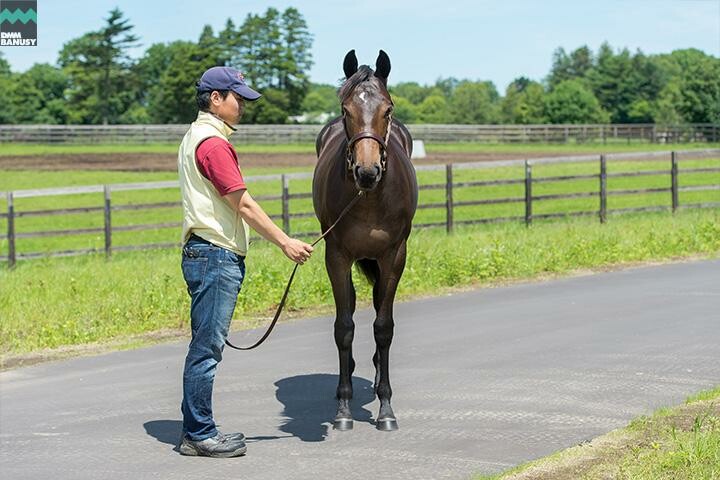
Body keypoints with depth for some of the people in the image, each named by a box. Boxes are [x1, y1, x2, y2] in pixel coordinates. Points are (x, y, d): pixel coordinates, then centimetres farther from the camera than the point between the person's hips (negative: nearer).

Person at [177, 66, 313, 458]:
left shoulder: (196, 138, 18)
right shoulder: (213, 143, -15)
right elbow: (244, 205, -19)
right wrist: (284, 242, -17)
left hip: (207, 254, 11)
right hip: (215, 256, -11)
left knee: (205, 347, 13)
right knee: (207, 348, -6)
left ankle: (198, 430, 17)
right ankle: (199, 435, -1)